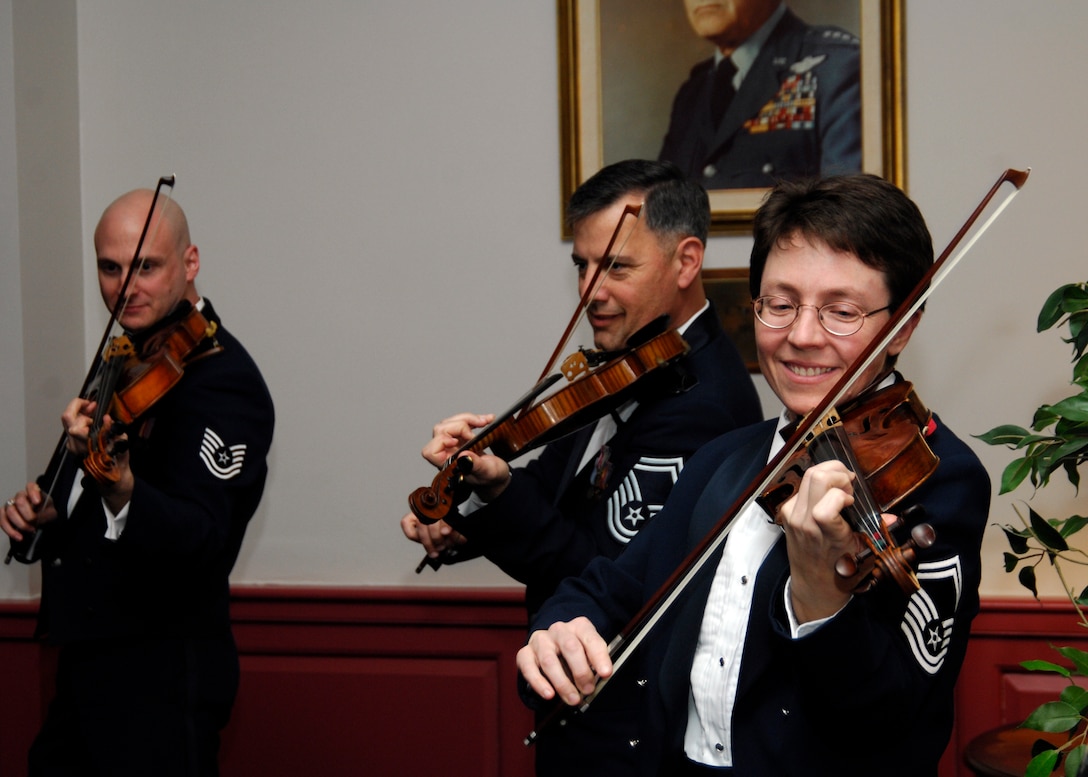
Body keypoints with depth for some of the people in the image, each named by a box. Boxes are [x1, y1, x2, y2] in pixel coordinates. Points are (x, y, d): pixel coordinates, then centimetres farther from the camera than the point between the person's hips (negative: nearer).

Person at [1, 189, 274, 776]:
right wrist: (48, 508, 1)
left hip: (161, 670, -9)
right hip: (85, 662, 9)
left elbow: (201, 536, -29)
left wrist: (121, 489, -47)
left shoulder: (222, 380, -17)